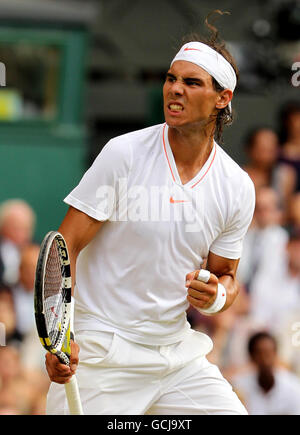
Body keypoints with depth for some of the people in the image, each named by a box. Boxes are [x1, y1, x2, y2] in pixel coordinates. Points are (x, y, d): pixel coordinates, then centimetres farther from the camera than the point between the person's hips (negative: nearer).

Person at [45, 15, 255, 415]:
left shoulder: (238, 187, 2)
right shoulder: (123, 153, -10)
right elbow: (66, 245, -10)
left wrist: (215, 296, -11)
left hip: (177, 350, 4)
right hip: (100, 353, -4)